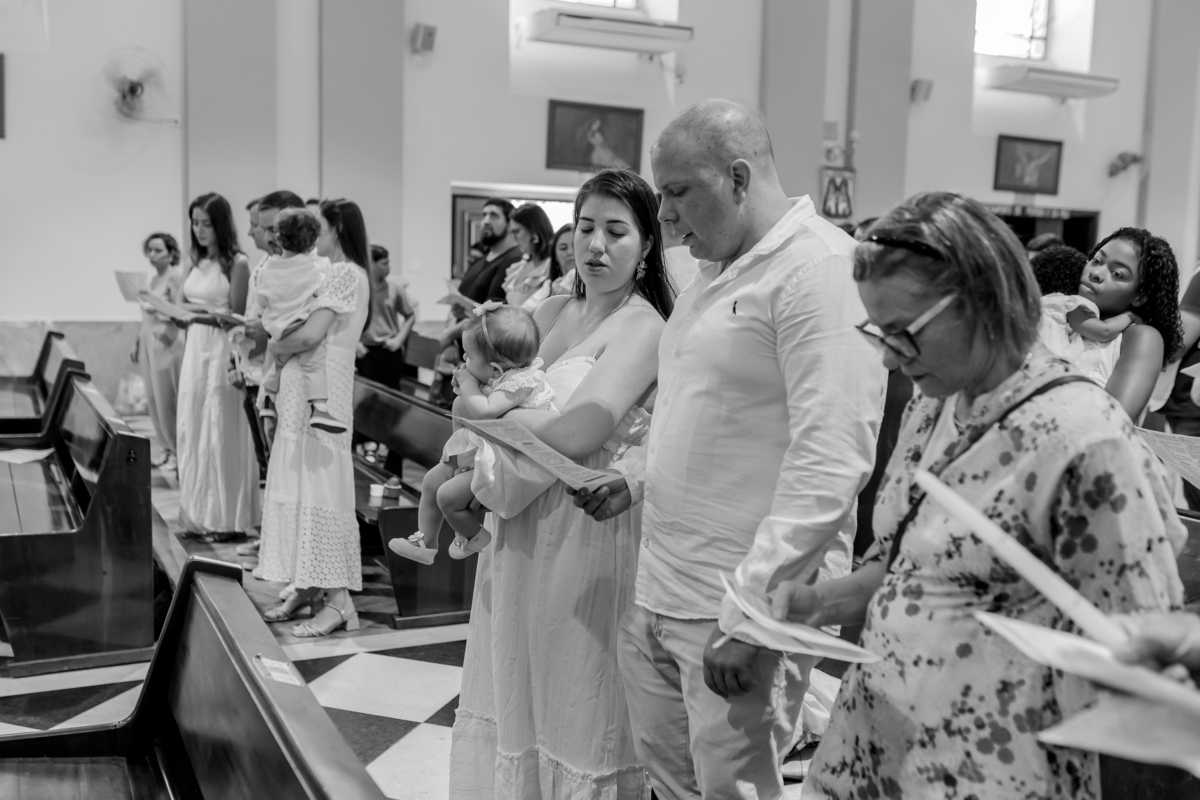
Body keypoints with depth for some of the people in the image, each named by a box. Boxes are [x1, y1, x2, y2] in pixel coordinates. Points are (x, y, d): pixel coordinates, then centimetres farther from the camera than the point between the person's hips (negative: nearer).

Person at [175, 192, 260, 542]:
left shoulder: (236, 263, -8)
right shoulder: (196, 262, 11)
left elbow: (235, 316, -11)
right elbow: (188, 306, 17)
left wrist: (199, 310, -18)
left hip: (222, 350, -7)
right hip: (194, 347, 7)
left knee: (220, 431, -1)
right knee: (191, 429, 8)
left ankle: (223, 519, 10)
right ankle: (198, 513, 18)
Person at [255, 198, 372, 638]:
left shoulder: (346, 274, -10)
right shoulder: (327, 274, 18)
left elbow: (310, 334, -20)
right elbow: (302, 334, 15)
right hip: (298, 392, 9)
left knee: (320, 485, -8)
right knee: (299, 484, 10)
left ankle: (338, 599, -4)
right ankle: (307, 588, 18)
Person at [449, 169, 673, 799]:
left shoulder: (642, 328, -14)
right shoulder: (554, 311, 8)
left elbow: (574, 434, -25)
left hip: (588, 529, -7)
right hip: (522, 528, 7)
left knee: (573, 705, 8)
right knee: (515, 686, 19)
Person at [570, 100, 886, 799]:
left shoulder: (821, 267, -14)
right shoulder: (719, 272, 14)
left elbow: (830, 463, -22)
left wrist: (748, 612, -22)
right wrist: (637, 477, 9)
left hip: (740, 605, -8)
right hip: (660, 592, 8)